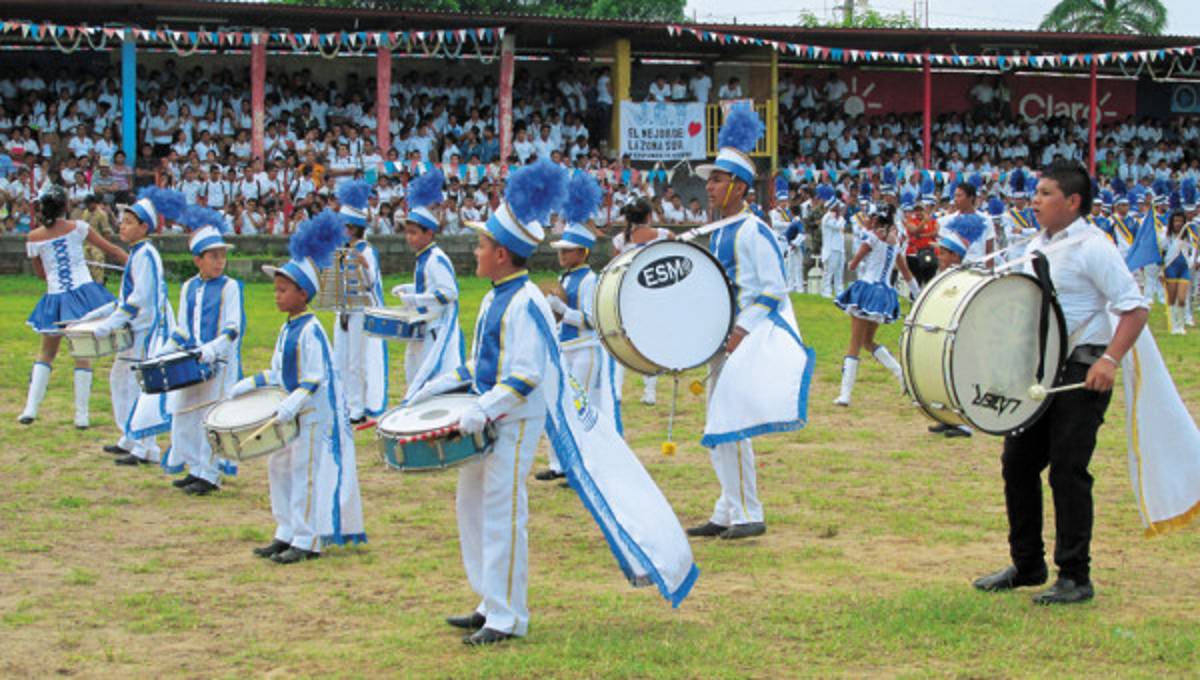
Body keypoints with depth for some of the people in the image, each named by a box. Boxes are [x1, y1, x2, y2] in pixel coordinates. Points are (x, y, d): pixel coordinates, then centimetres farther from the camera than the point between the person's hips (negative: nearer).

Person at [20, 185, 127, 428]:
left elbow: (40, 273, 12)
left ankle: (30, 408, 9)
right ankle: (81, 415, 4)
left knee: (46, 353, 17)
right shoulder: (77, 227, -3)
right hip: (84, 292, -1)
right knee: (83, 355, 5)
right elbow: (111, 250, 1)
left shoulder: (34, 238, 0)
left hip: (55, 298, 1)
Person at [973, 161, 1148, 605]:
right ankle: (1026, 565, 24)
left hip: (1081, 373, -8)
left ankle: (1075, 578, 3)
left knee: (1068, 471, -6)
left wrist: (1110, 360, -26)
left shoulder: (1093, 248, -12)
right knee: (1017, 463, 10)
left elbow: (1135, 308, -16)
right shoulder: (1038, 246, 13)